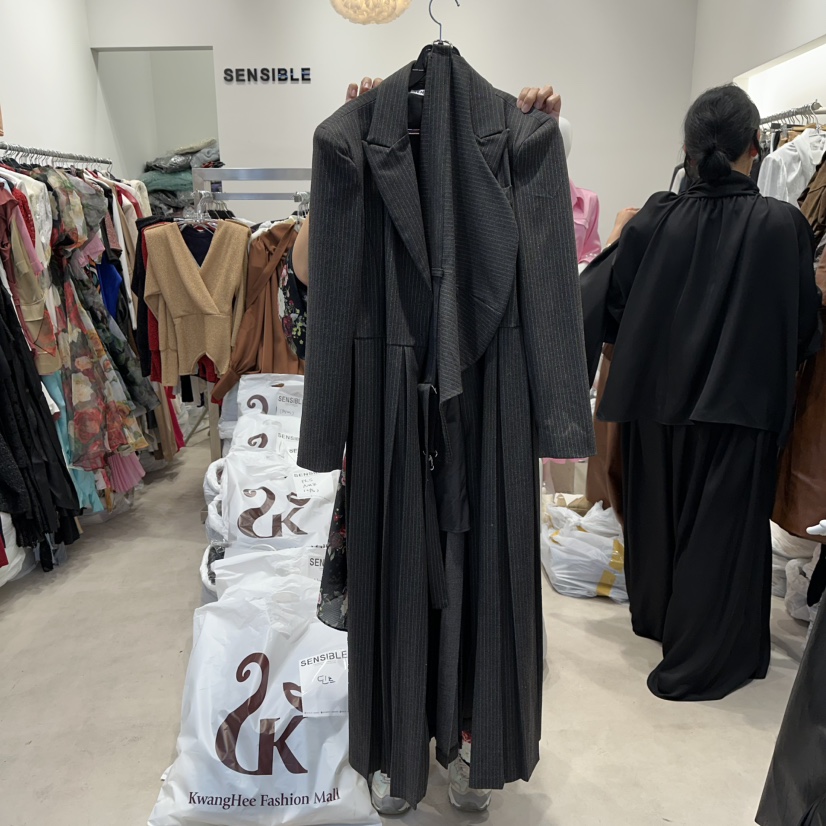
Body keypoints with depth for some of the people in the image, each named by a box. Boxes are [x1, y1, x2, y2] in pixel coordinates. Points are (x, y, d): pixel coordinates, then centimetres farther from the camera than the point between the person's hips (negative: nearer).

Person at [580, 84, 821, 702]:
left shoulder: (655, 222, -9)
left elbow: (607, 302, 1)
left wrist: (624, 240, 15)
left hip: (660, 396, 3)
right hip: (741, 403, -3)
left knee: (661, 509, 22)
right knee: (722, 529, 10)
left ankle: (657, 614, 44)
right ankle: (702, 661, 21)